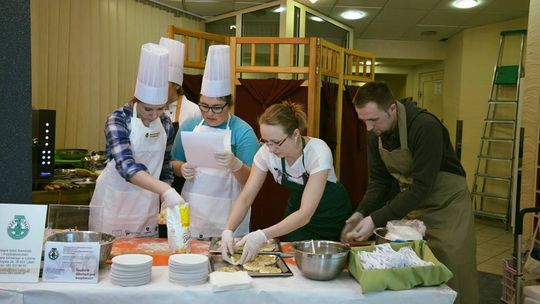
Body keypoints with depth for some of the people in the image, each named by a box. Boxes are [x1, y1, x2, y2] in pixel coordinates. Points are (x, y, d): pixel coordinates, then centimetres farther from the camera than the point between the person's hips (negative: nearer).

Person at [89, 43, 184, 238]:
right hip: (114, 203, -4)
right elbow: (126, 165, -31)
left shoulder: (165, 123, 0)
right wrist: (165, 190, -42)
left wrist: (167, 202, 1)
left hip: (148, 206, 5)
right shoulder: (118, 120, -16)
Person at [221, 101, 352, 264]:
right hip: (296, 210, 3)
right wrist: (228, 230, -36)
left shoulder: (318, 152, -34)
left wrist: (262, 236, -50)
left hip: (330, 213, -3)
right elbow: (245, 198, -18)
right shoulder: (266, 153, -21)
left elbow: (306, 213, -40)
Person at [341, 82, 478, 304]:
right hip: (411, 206, 6)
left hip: (446, 207, -6)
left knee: (454, 284, 1)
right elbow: (379, 180, 0)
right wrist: (361, 213, -16)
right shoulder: (376, 134, -5)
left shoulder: (426, 127, -27)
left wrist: (376, 220, -32)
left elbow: (422, 187, -30)